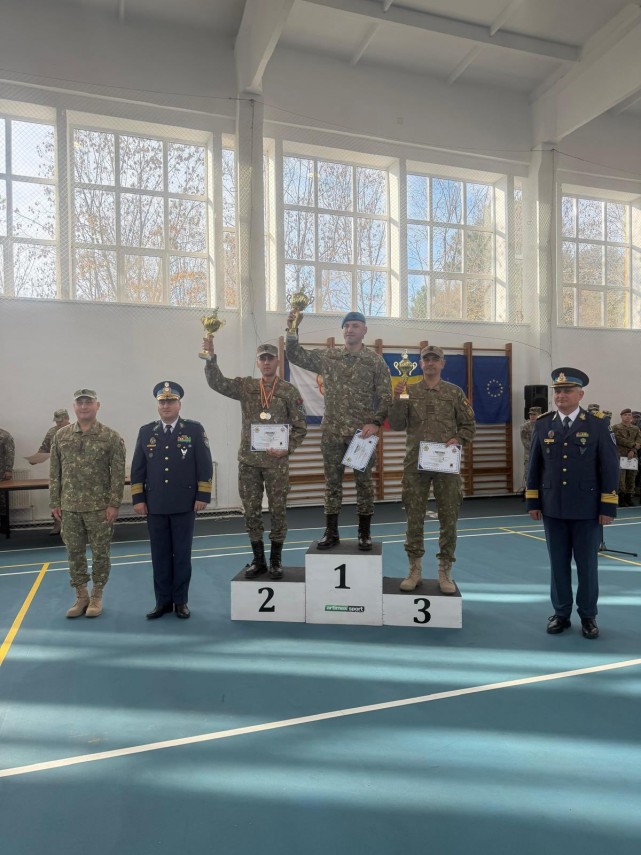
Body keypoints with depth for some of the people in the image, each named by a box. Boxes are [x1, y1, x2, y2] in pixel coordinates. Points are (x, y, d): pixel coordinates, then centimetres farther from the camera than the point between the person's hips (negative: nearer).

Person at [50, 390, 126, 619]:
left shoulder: (111, 437, -6)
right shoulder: (61, 436, 4)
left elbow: (118, 474, -7)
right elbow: (54, 472, 7)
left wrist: (114, 504, -12)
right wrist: (54, 502, 4)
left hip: (99, 507, -3)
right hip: (69, 507, 3)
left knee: (100, 553, 5)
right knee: (74, 553, 11)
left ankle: (96, 597, 21)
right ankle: (81, 596, 25)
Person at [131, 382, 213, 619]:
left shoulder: (194, 429, 0)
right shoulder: (146, 432, 8)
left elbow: (205, 466, -2)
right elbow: (137, 468, 8)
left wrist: (203, 496, -7)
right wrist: (138, 498, 2)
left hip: (184, 505, -2)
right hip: (155, 506, 2)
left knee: (182, 554, 6)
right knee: (160, 555, 8)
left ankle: (181, 601, 18)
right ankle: (163, 601, 20)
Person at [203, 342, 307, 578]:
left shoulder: (289, 391, -1)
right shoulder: (245, 386, 5)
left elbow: (300, 426, 0)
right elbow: (217, 382, -8)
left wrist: (287, 449, -12)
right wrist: (210, 357, -21)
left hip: (276, 461, -2)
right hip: (248, 460, 2)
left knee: (277, 510, 4)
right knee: (251, 511, 8)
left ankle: (275, 560, 19)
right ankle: (258, 560, 22)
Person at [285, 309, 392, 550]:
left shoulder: (376, 361, 0)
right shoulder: (326, 356, 7)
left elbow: (385, 396, -3)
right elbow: (295, 355, 11)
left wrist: (376, 423, -15)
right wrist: (292, 329, -2)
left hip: (362, 432, -2)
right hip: (332, 432, 2)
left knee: (364, 482, 5)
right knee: (332, 482, 8)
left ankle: (364, 533, 17)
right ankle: (331, 532, 18)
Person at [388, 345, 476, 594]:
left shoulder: (455, 393, 6)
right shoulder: (410, 391, 6)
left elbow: (469, 425, 9)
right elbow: (397, 425, 0)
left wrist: (458, 440, -10)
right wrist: (398, 400, -13)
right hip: (415, 464, 0)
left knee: (448, 517, 4)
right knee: (414, 517, 6)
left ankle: (445, 572, 17)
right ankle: (415, 570, 19)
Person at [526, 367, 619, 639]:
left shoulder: (597, 424, -4)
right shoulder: (543, 424, 3)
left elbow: (610, 468, -4)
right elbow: (534, 466, 7)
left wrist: (608, 507, -7)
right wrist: (532, 501, 5)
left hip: (587, 510, -2)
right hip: (553, 509, 2)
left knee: (587, 564, 8)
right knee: (559, 564, 10)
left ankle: (588, 616, 24)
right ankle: (561, 613, 23)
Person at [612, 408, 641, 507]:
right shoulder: (616, 427, 6)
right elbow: (619, 440, -7)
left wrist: (633, 450, -10)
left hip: (632, 456, 4)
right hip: (620, 456, -4)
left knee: (631, 479, 4)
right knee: (621, 478, -8)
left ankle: (629, 498, 10)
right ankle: (621, 499, -4)